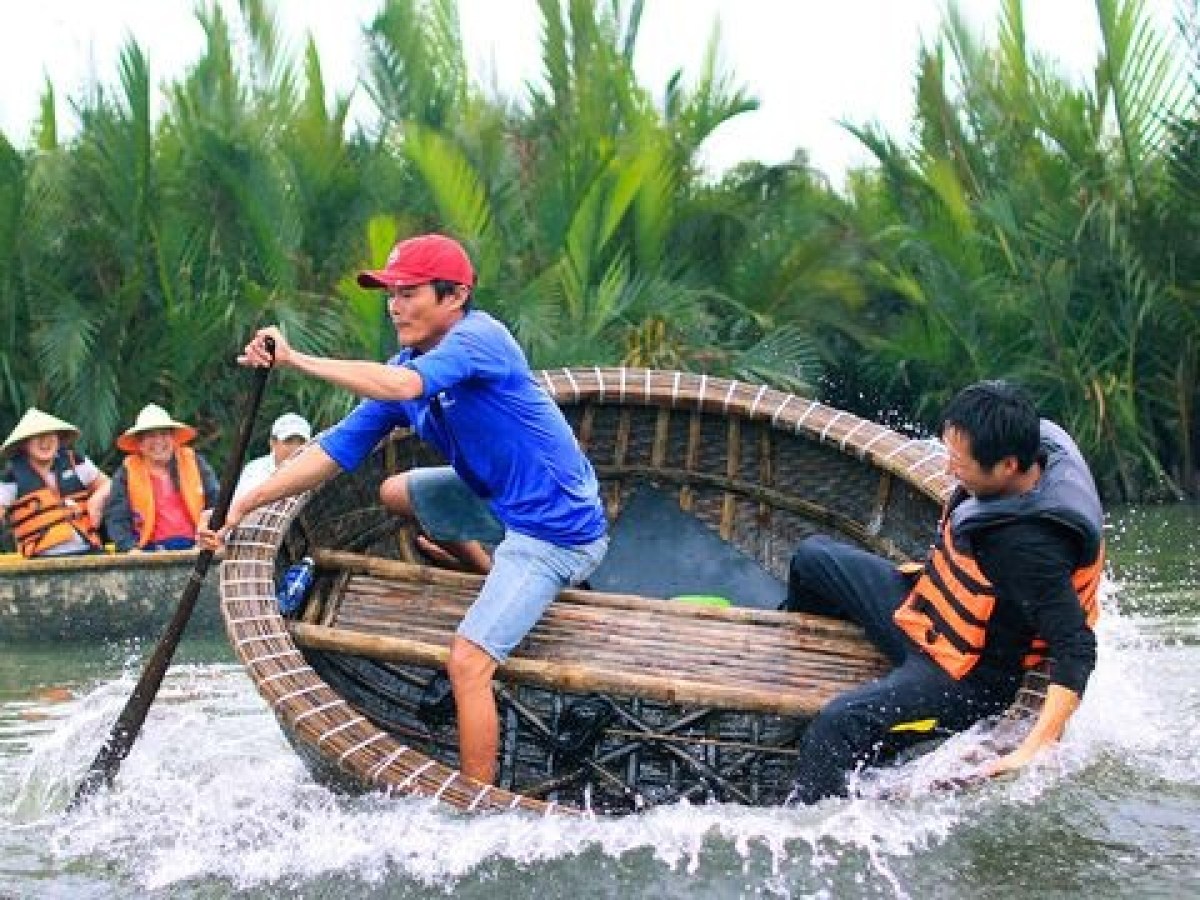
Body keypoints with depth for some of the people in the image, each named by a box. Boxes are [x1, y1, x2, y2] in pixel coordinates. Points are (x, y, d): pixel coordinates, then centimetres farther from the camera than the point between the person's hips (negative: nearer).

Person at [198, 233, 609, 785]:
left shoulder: (479, 337, -20)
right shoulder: (406, 366, 4)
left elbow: (401, 386, -40)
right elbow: (335, 451, 2)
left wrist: (296, 361, -42)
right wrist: (242, 506, -5)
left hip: (555, 528, -9)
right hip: (503, 502, 9)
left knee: (466, 664, -18)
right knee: (395, 494, 26)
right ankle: (500, 583, 29)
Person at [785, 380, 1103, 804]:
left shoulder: (1029, 547, -37)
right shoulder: (1037, 444, -13)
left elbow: (1076, 650, -37)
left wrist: (1034, 751, -43)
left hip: (967, 678, -10)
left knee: (838, 724, -31)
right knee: (812, 557, 21)